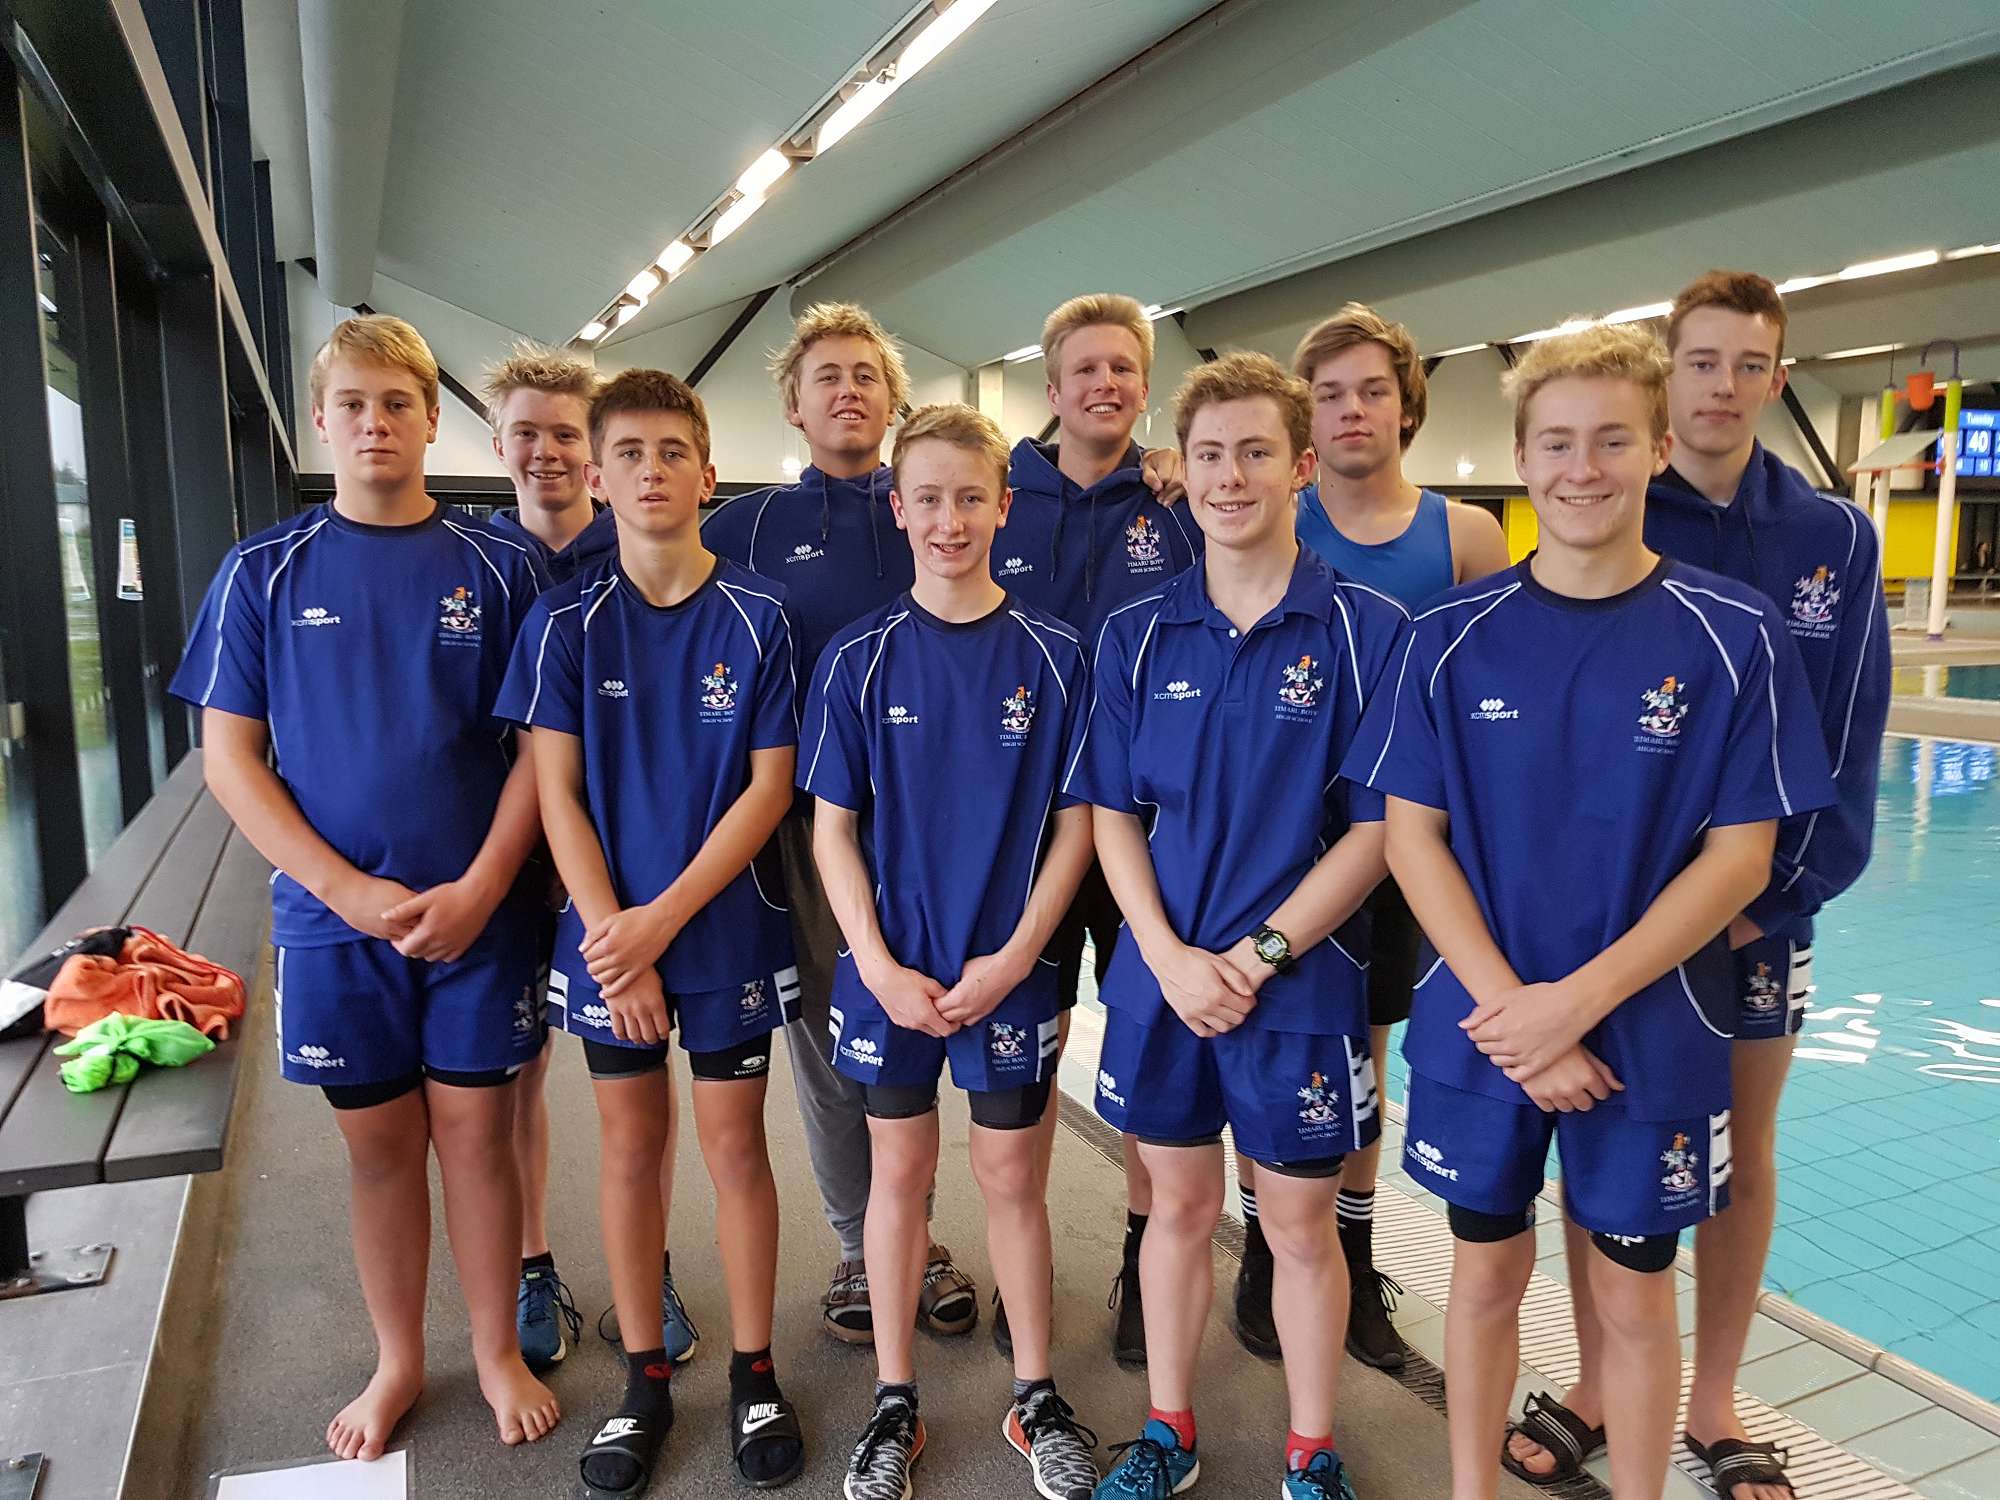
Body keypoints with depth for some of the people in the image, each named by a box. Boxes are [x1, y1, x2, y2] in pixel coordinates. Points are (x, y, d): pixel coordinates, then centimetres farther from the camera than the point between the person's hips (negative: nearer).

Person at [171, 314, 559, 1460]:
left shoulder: (497, 570, 0)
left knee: (476, 1131, 8)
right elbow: (230, 757, -1)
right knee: (379, 1141, 12)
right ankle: (399, 1364, 33)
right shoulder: (266, 571, 2)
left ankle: (499, 1352, 28)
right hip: (335, 917, 1)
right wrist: (352, 891, -11)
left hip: (480, 914, 0)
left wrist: (478, 890, -12)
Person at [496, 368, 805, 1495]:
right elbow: (556, 793, -4)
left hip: (728, 927, -1)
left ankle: (755, 1374, 26)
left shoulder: (758, 617, -6)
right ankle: (646, 1380, 29)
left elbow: (770, 786, -8)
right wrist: (613, 937, -11)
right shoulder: (567, 621, -2)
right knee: (631, 1143, 12)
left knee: (735, 1142, 9)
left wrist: (663, 918, -13)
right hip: (608, 929, 1)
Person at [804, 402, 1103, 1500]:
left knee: (1013, 1176, 12)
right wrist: (878, 966, -11)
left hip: (1011, 970, 0)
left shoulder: (1052, 657, -4)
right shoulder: (859, 658, -3)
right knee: (900, 1172, 13)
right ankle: (894, 1402, 30)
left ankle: (1036, 1398, 31)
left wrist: (1013, 957, -11)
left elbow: (1074, 824, -2)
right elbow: (832, 830, -2)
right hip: (889, 969, 1)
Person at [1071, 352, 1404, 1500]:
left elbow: (1380, 826, -8)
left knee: (1301, 1228, 12)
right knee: (1180, 1207, 17)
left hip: (1303, 987, -2)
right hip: (1160, 983, 3)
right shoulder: (1137, 635, 2)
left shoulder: (1370, 630, -7)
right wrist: (1170, 957, -9)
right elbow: (1112, 814, 3)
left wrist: (1260, 953, -14)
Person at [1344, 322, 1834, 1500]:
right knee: (1487, 1275, 15)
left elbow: (1741, 856, -7)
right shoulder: (1456, 634, -3)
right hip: (1480, 1029, 1)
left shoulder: (1732, 635, -6)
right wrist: (1507, 1006, -14)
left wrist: (1578, 1000, -15)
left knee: (1634, 1294, 14)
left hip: (1652, 1036, -1)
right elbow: (1412, 837, -4)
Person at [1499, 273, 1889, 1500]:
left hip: (1763, 905, 1)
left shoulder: (1837, 539, -1)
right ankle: (1597, 1385, 27)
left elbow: (1847, 746, -2)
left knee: (1742, 1157, 12)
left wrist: (1773, 900, -9)